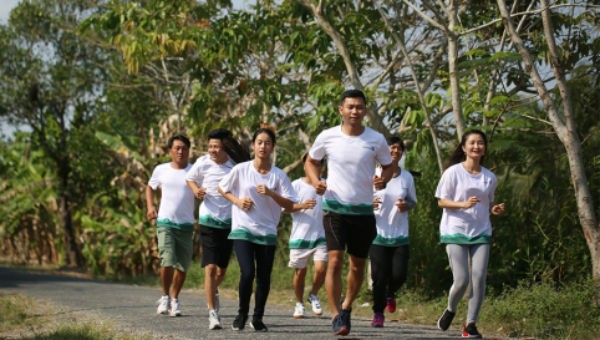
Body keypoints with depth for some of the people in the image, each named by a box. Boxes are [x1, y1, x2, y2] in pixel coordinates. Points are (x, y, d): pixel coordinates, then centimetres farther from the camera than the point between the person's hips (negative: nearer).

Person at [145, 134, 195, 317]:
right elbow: (150, 187, 22)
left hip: (186, 224, 1)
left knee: (182, 266, 3)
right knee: (167, 262, -15)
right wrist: (150, 206, 7)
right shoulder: (161, 170, 5)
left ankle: (174, 299, 22)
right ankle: (165, 296, 5)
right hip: (165, 222, -1)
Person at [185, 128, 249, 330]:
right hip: (209, 220, -2)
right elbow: (190, 179, 11)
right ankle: (213, 313, -12)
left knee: (222, 269, 14)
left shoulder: (237, 165, -5)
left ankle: (213, 291, 47)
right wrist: (196, 190, -8)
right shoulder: (203, 163, -6)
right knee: (210, 267, -13)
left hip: (229, 222, 2)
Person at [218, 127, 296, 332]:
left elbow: (290, 205, -2)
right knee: (247, 273, -16)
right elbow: (222, 188, 11)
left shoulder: (278, 175, 0)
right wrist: (237, 201, -5)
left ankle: (258, 318, 21)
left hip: (267, 232, 2)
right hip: (243, 230, -2)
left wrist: (271, 193, -17)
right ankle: (242, 313, 6)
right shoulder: (241, 170, -2)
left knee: (264, 277, 3)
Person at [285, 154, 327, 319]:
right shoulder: (296, 185, 0)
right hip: (300, 236, -1)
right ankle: (299, 303, 24)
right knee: (300, 272, 6)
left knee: (321, 269, -13)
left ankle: (314, 296, 14)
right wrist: (302, 206, -23)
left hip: (320, 236, 1)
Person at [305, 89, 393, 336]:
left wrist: (383, 180, -12)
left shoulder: (376, 140, -2)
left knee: (358, 265, 9)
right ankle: (336, 316, -11)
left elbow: (388, 166, 11)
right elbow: (311, 161, 13)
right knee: (335, 260, -15)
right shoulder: (327, 137, -3)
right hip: (334, 208, -2)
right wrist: (315, 181, -7)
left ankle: (347, 306, 33)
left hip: (363, 211, 2)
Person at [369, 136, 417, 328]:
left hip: (400, 235, 2)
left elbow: (413, 202, 17)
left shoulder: (407, 177, 6)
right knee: (379, 276, -5)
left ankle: (390, 293, 27)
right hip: (378, 234, -2)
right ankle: (378, 314, 12)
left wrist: (406, 206, -7)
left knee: (399, 274, -8)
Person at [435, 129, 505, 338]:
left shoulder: (489, 178, 9)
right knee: (461, 280, -11)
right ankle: (450, 310, 21)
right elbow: (441, 202, -3)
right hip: (455, 233, -3)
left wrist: (495, 210, -3)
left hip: (481, 234, 4)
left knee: (479, 278, -10)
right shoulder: (453, 172, -4)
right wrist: (464, 205, -20)